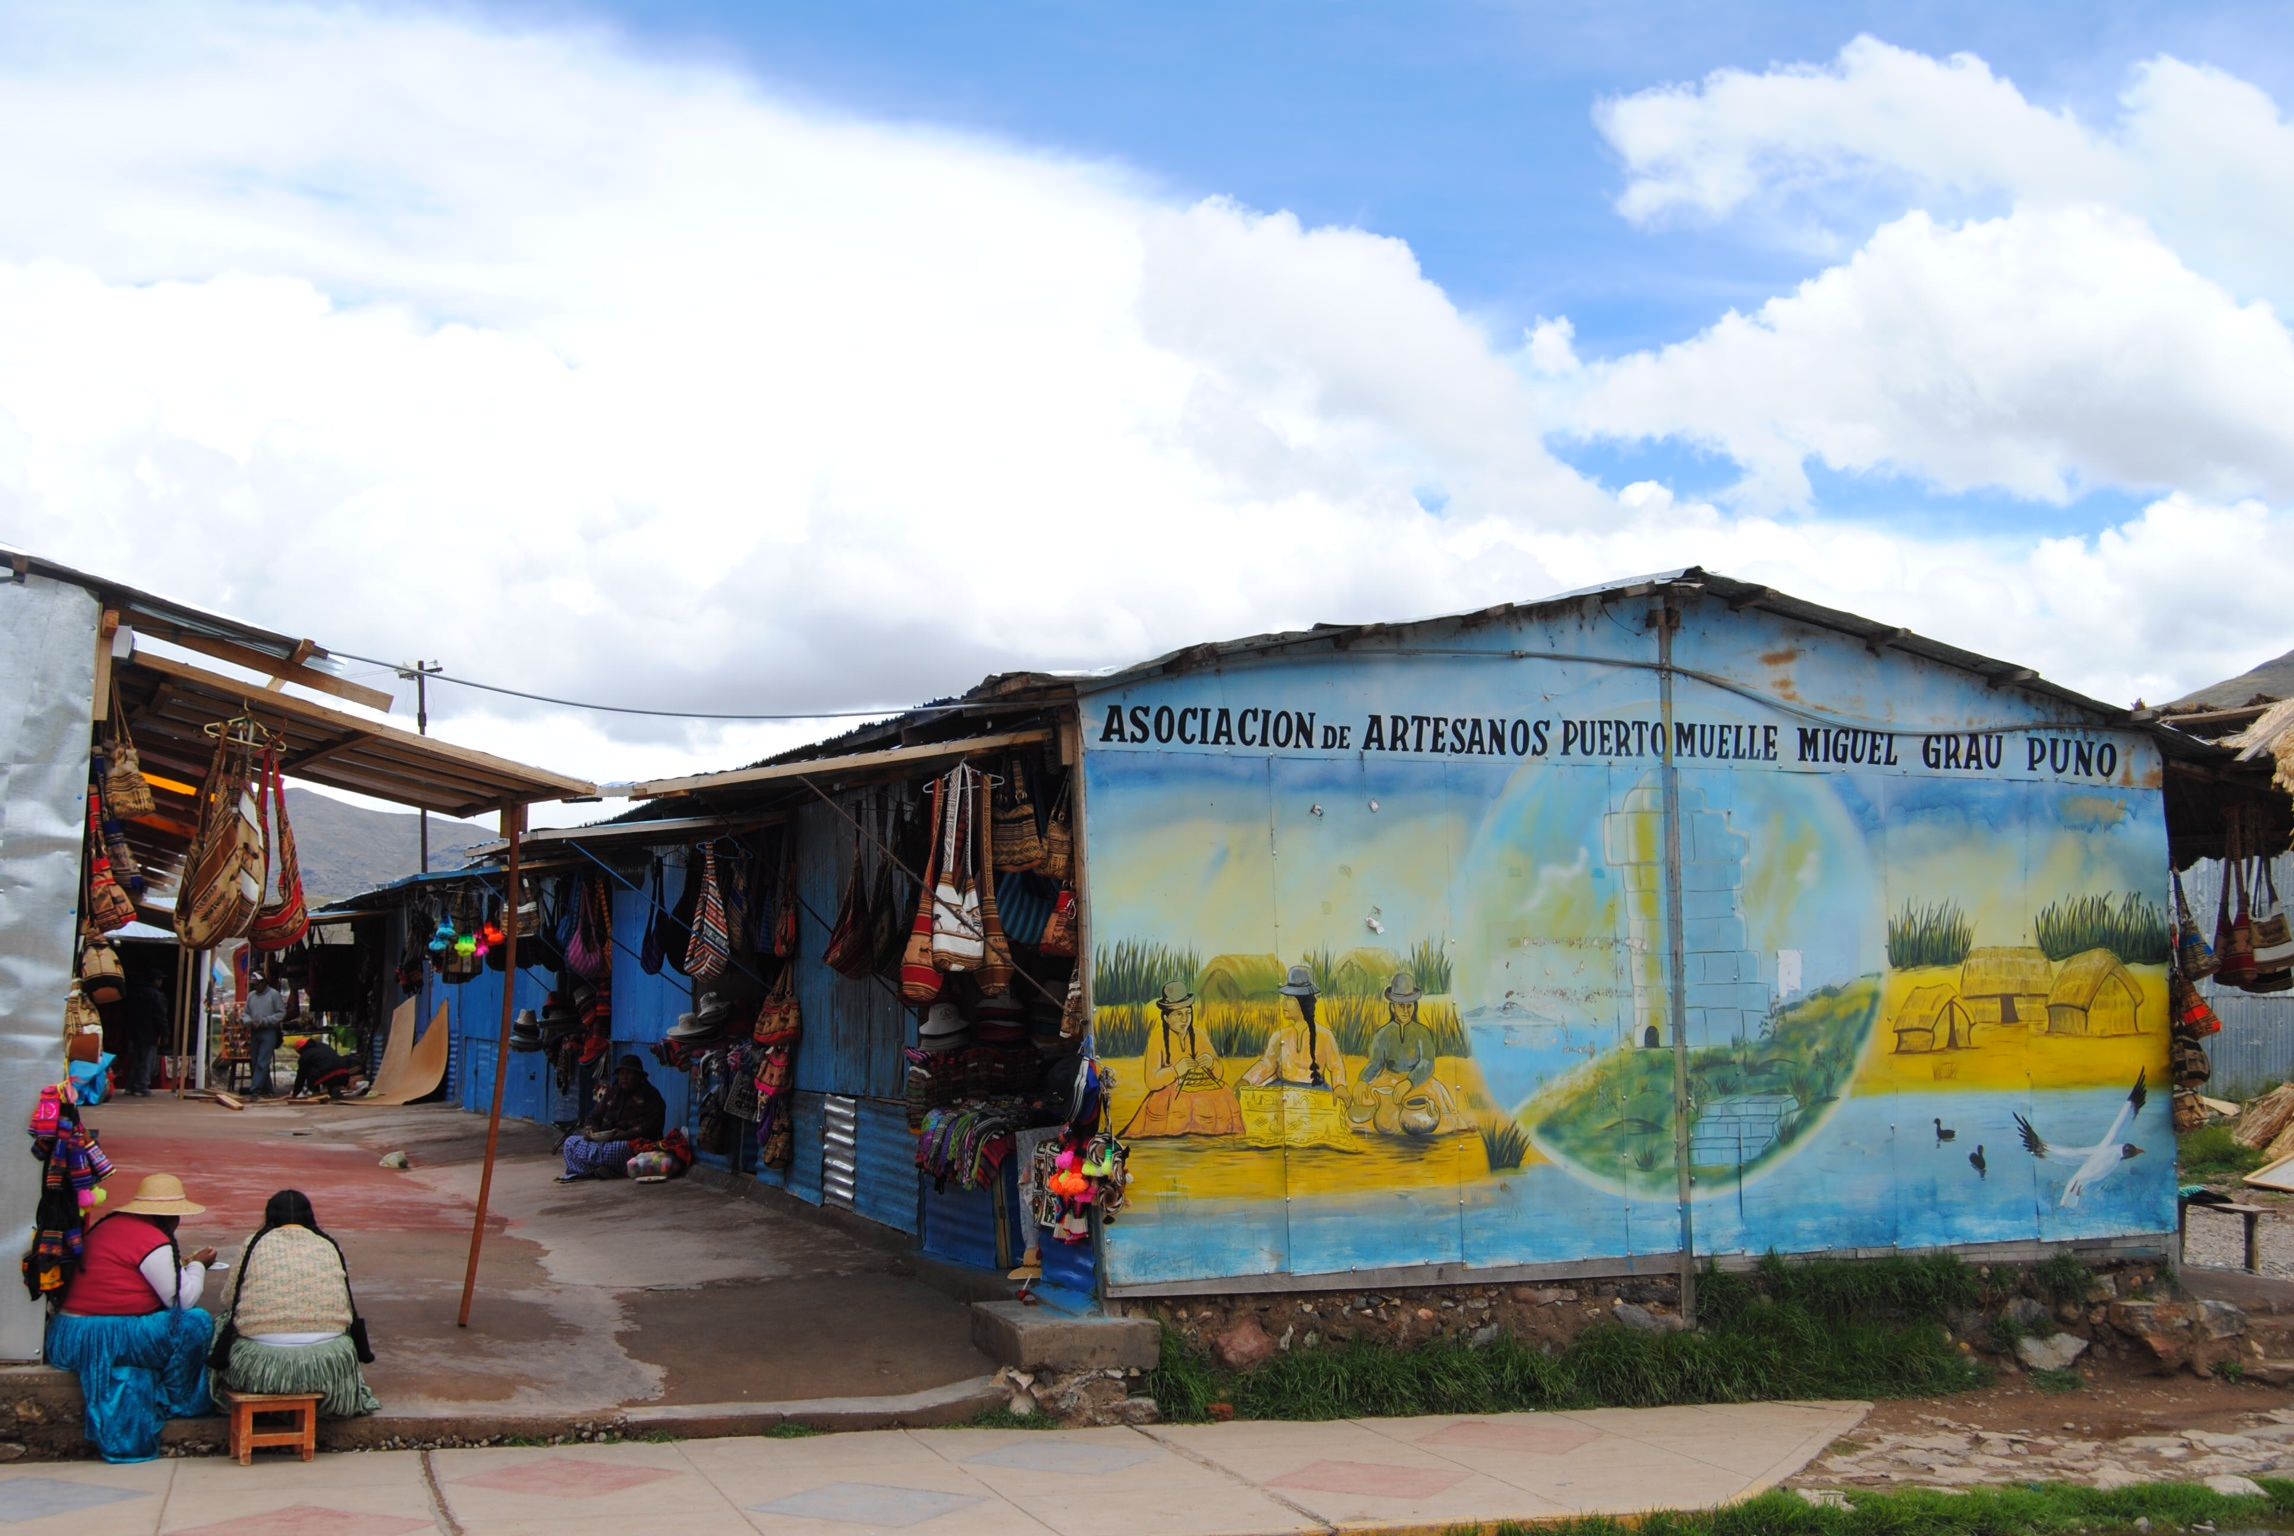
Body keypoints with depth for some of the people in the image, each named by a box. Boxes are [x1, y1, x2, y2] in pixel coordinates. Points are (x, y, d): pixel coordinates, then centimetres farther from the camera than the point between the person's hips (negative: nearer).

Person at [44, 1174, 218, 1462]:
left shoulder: (107, 1226, 15)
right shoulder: (153, 1241, -13)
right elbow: (183, 1299, -10)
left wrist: (180, 1263, 22)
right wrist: (198, 1265, 7)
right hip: (104, 1339, -10)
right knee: (197, 1322, -9)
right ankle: (176, 1401, 5)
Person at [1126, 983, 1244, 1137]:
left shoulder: (1199, 1036, 6)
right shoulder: (1158, 1037, -4)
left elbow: (1220, 1075, 6)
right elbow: (1151, 1081, -11)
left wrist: (1212, 1064, -16)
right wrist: (1176, 1070, -28)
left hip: (1204, 1090, 4)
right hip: (1171, 1094, -4)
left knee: (1222, 1101, -25)